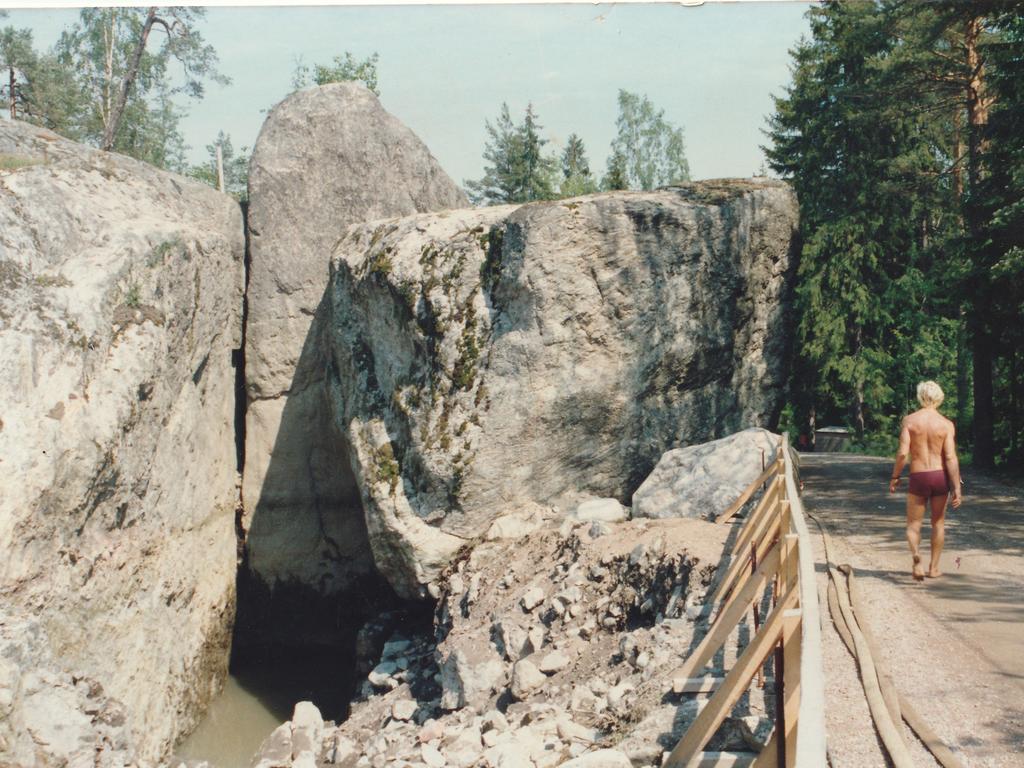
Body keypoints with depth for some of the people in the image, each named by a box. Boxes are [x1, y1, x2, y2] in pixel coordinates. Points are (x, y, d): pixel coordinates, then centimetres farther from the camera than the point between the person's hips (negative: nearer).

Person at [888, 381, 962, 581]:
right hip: (940, 476, 1)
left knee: (913, 524, 8)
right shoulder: (946, 424, -3)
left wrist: (894, 477, 2)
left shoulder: (910, 420, -4)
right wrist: (957, 489, -7)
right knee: (938, 523, 18)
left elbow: (903, 452, -11)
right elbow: (951, 457, -9)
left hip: (918, 477, -1)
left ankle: (915, 553, -22)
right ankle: (934, 567, 22)